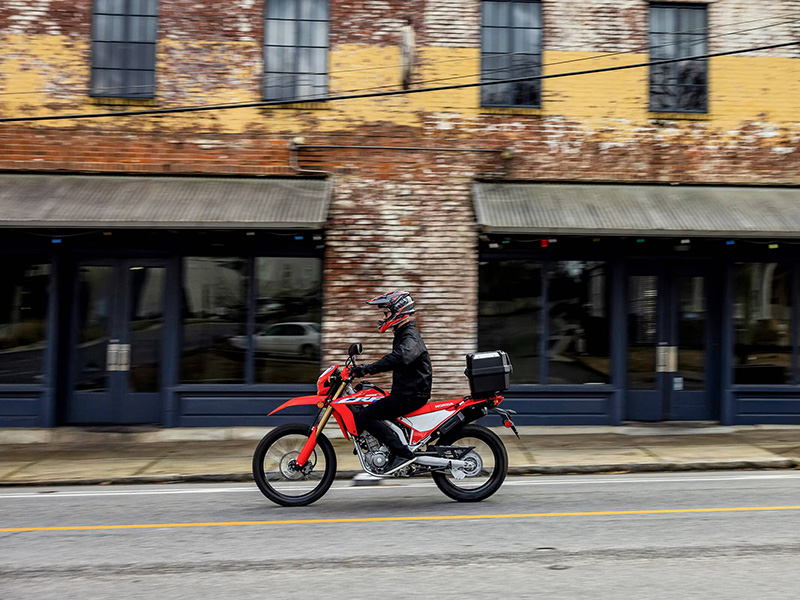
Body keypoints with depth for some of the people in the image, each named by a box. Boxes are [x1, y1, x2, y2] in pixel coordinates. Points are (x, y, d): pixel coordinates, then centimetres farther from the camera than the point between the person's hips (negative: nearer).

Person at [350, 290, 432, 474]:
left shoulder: (410, 336, -15)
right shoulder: (403, 334, 17)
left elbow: (400, 358, -36)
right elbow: (396, 358, 29)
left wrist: (368, 368, -39)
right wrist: (367, 368, 22)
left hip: (411, 395, -11)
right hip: (404, 392, 11)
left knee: (365, 417, -19)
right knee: (368, 414, 16)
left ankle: (402, 453, -20)